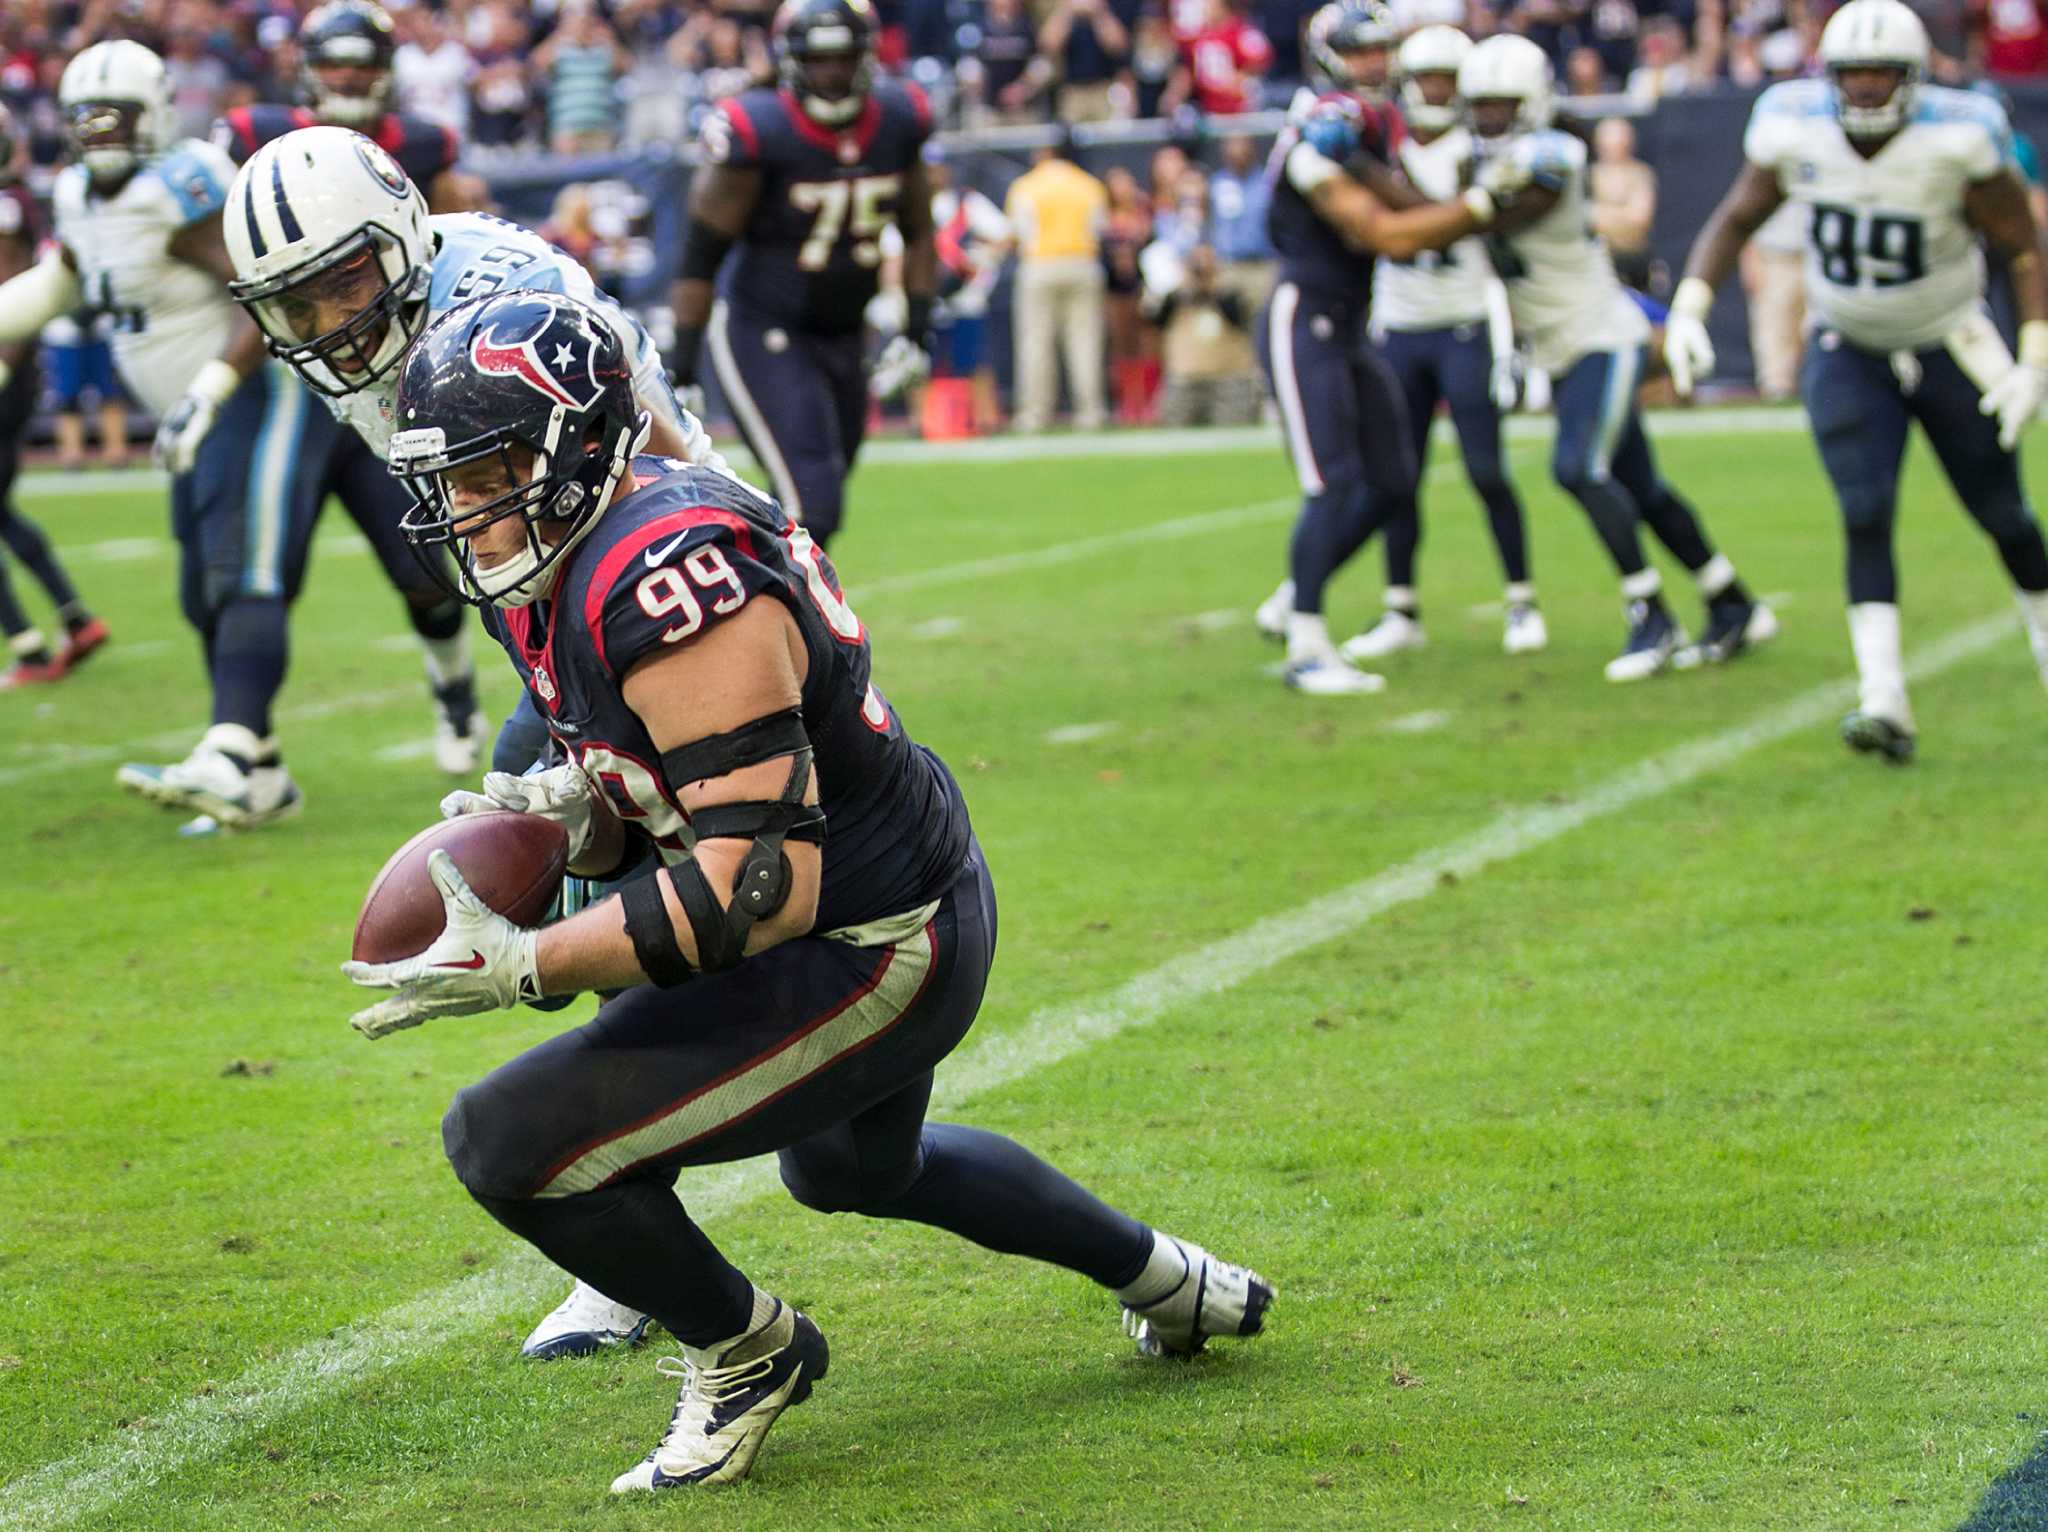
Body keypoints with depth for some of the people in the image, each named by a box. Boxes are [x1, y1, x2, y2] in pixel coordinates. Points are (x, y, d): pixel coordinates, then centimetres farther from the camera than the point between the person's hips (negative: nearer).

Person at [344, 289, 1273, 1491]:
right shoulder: (558, 568, 2)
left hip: (869, 960, -11)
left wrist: (519, 966, -32)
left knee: (510, 1141, -15)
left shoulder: (668, 585, -30)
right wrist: (573, 810, -9)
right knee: (854, 1165, 38)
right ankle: (1168, 1280, 54)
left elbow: (754, 878, -33)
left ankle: (744, 1351, 9)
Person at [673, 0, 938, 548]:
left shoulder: (897, 123, -1)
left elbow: (918, 234, 15)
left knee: (818, 508, 12)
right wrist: (681, 368, -14)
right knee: (812, 507, -18)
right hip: (762, 333, -7)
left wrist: (917, 330, 5)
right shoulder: (761, 135, -18)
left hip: (843, 339, 7)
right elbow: (701, 256, -12)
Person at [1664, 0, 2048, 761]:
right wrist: (1688, 308, -13)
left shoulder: (1957, 141, -23)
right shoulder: (1795, 131, -15)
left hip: (1949, 348, -1)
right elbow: (1736, 219, 0)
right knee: (1866, 518, -14)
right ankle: (1884, 702, -19)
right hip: (1848, 353, 1)